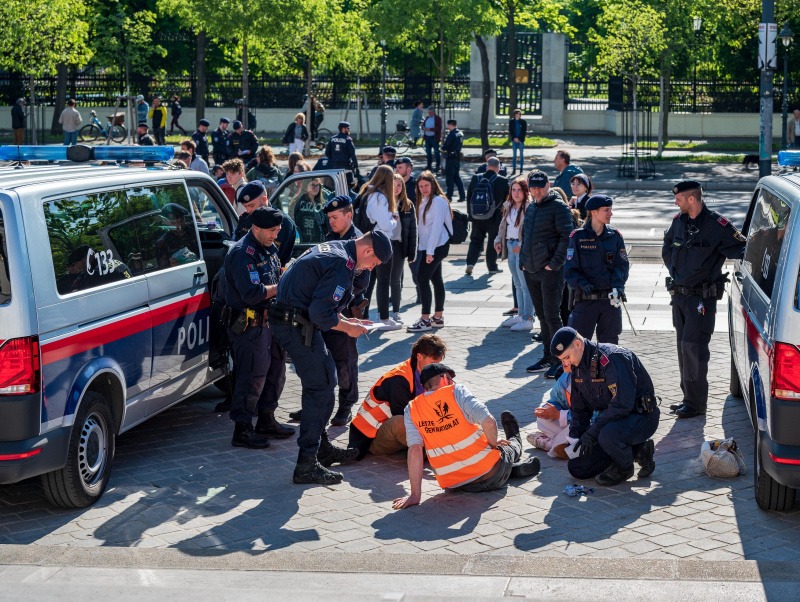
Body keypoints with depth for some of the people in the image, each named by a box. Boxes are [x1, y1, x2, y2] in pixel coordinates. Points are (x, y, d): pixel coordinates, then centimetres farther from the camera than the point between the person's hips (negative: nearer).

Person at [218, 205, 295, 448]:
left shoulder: (269, 248, 12)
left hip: (268, 320, 10)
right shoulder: (242, 254, -19)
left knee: (276, 369, 16)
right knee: (252, 375, -7)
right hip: (248, 325, -10)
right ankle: (242, 430, 2)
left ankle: (266, 421, 29)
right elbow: (252, 293, -26)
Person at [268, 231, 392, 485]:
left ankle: (321, 447, 31)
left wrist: (344, 320, 17)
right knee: (320, 389, -7)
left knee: (325, 376, 20)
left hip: (285, 318, 11)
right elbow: (320, 313, -22)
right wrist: (347, 327, -6)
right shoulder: (342, 266, -17)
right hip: (298, 326, -11)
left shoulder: (332, 247, 15)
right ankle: (306, 465, -6)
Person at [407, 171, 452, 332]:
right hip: (427, 247, 9)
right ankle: (438, 317, 18)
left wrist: (430, 251, -21)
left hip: (437, 246, -9)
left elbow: (436, 226, -18)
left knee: (422, 279, -13)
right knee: (436, 280, 12)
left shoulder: (438, 201, -13)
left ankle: (425, 320, -12)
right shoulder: (424, 201, 16)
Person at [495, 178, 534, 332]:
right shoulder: (508, 207, 14)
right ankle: (520, 315, 26)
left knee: (525, 285, -8)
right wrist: (498, 240, 9)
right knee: (518, 284, 17)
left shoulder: (529, 208, -13)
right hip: (511, 247, 9)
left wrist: (521, 245, -24)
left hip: (523, 249, -9)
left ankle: (528, 319, -6)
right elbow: (503, 225, 22)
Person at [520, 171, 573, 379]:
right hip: (531, 271, 8)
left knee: (551, 315, -7)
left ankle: (559, 361, -1)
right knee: (542, 315, 13)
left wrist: (555, 263, -18)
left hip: (550, 270, -8)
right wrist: (522, 261, 14)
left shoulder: (558, 207, -8)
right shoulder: (530, 208, 16)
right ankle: (547, 358, 21)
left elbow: (567, 236, -14)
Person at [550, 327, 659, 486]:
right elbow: (580, 409, 13)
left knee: (608, 435, -41)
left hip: (641, 417, -9)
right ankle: (636, 450, 8)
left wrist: (592, 433, -29)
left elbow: (622, 405, -31)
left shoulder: (612, 358, -25)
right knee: (576, 468, 1)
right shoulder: (578, 366, 3)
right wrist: (575, 438, -4)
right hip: (611, 417, 9)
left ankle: (624, 467, -7)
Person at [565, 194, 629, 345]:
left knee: (609, 343, 8)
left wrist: (618, 285, -12)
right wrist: (582, 284, -20)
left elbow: (622, 265, 6)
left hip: (610, 299, 3)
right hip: (585, 299, -3)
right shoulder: (578, 237, -2)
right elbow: (570, 269, -3)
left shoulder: (615, 236, 7)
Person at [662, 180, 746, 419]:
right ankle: (689, 398, 21)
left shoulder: (717, 225, -12)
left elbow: (741, 250, -6)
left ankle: (696, 403, -4)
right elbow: (667, 248, 25)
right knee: (683, 347, 11)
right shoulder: (679, 220, 8)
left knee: (693, 346, -10)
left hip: (702, 298, -7)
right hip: (679, 294, 7)